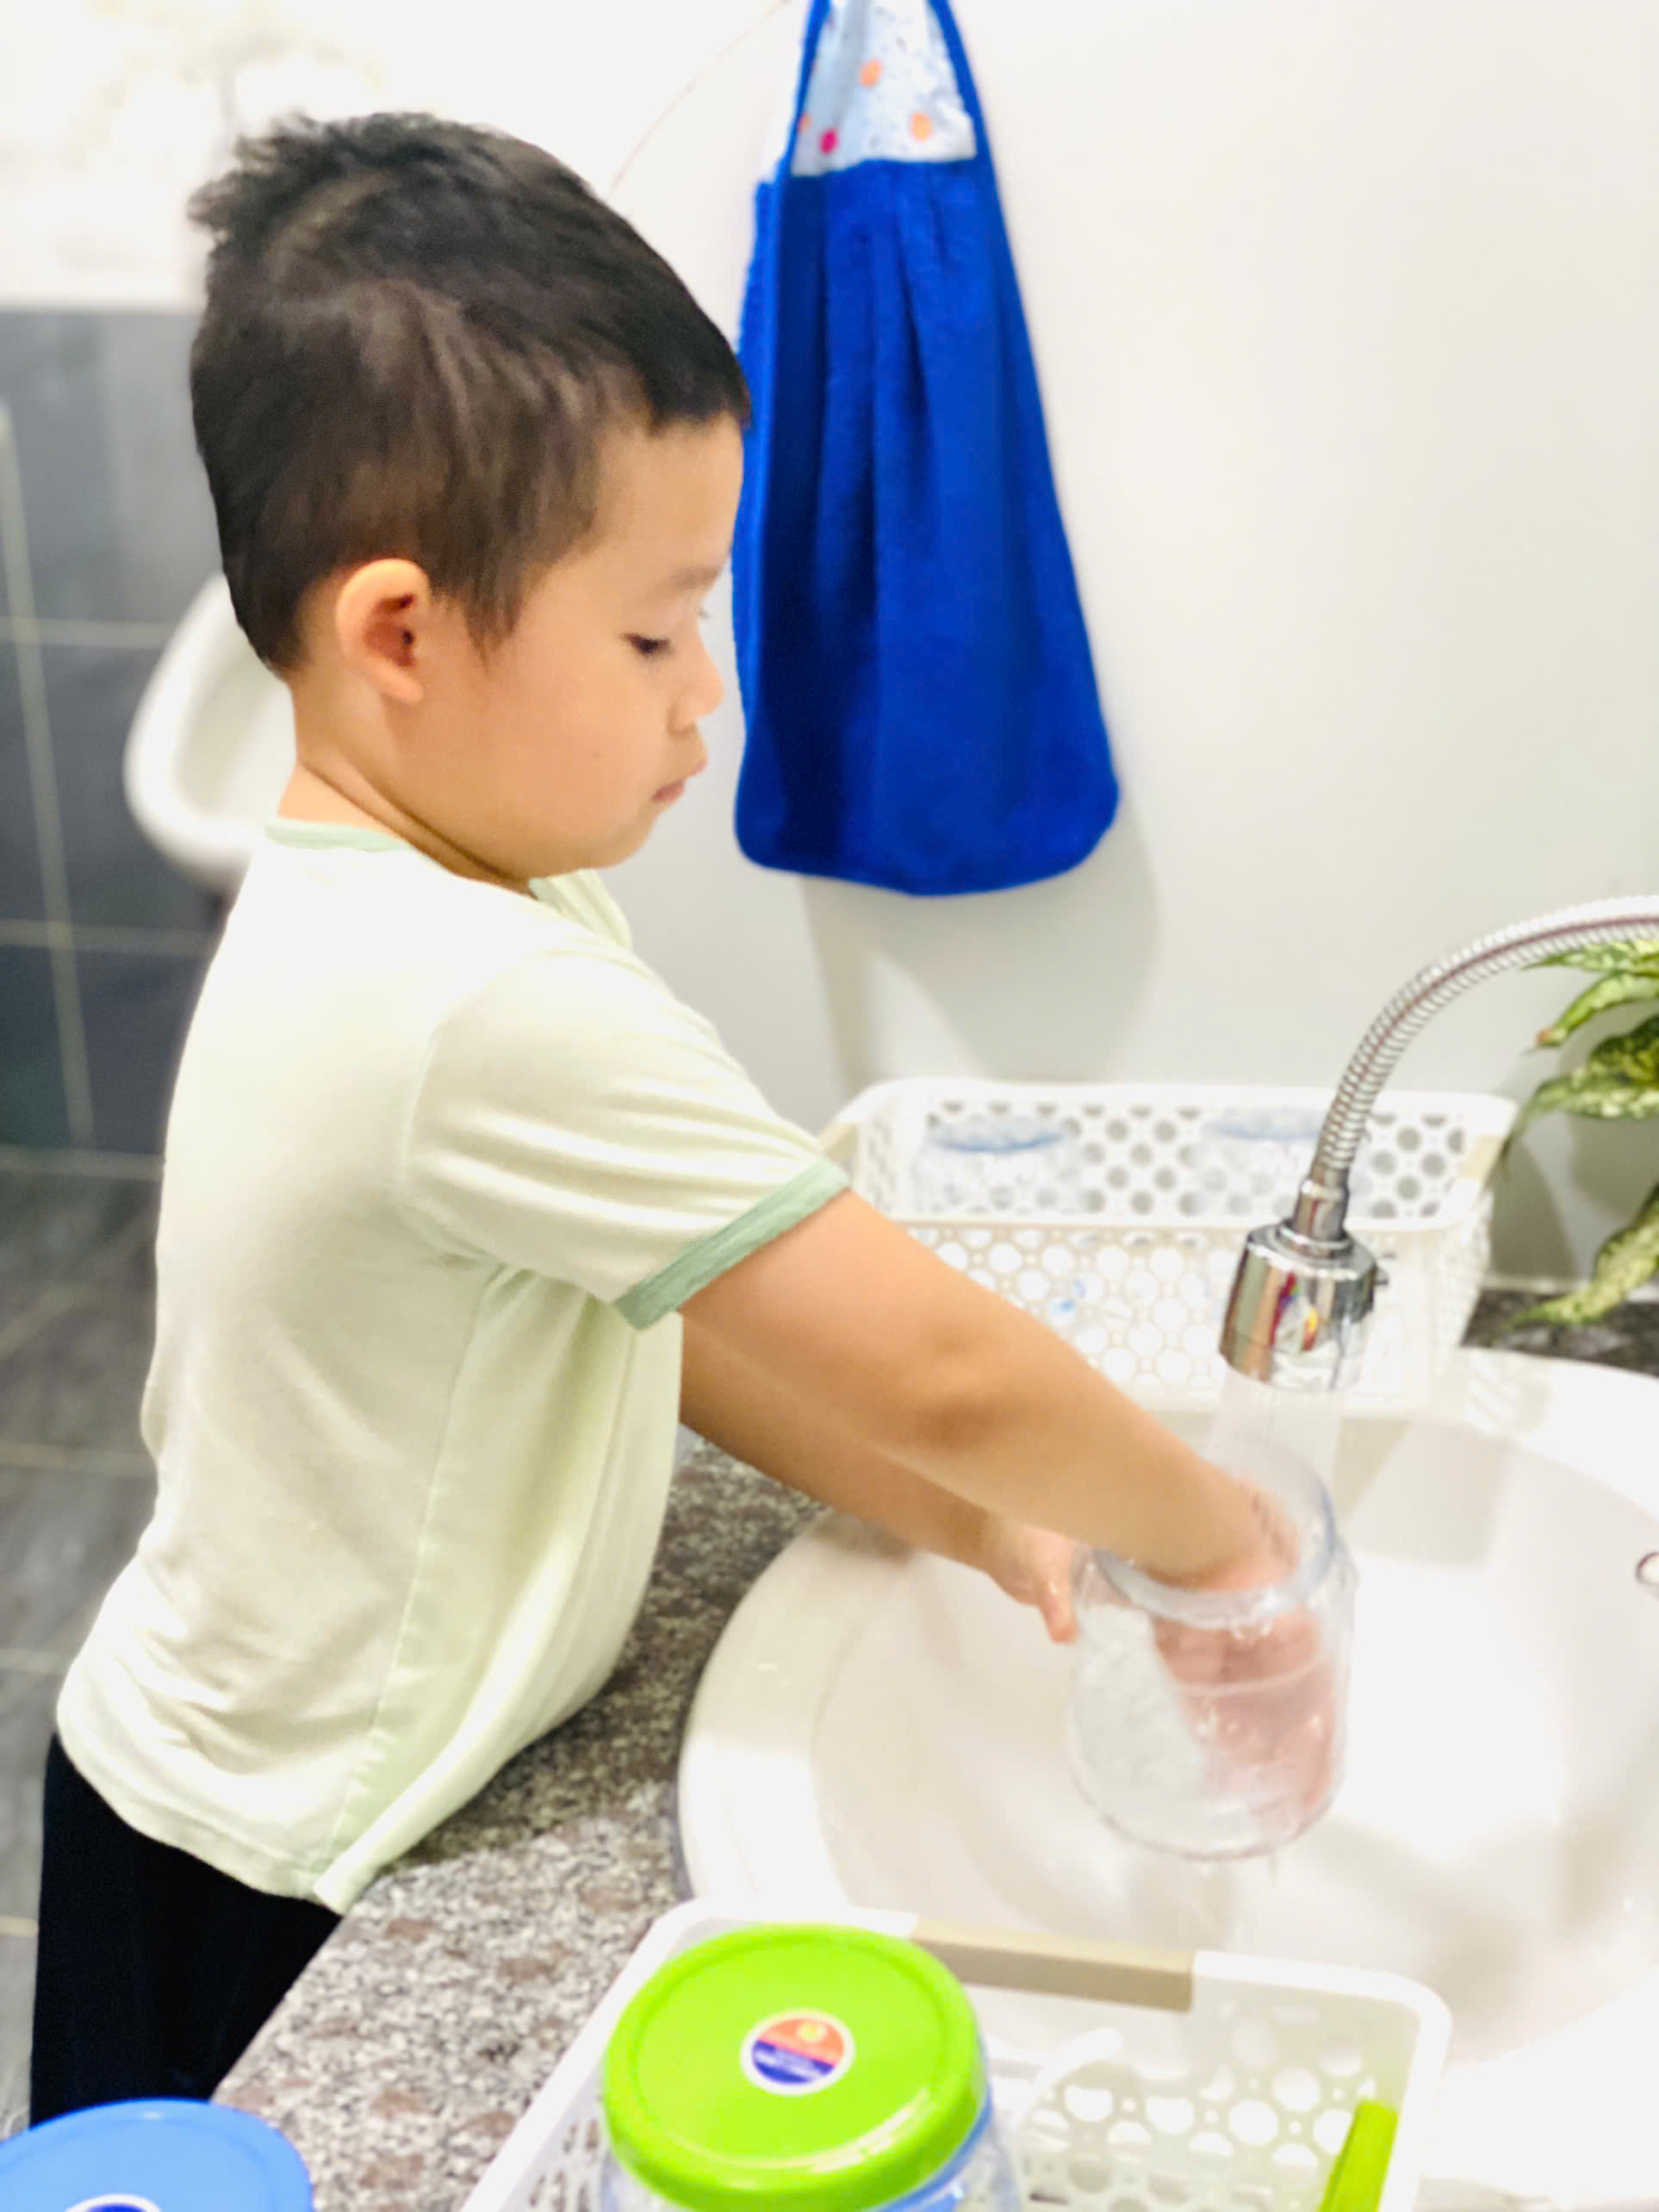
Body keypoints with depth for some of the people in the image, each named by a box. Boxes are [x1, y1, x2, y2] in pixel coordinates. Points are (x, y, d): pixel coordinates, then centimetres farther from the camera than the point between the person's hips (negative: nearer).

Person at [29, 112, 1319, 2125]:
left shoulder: (396, 907, -1)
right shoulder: (494, 1010, -33)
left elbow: (669, 1317, 4)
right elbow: (933, 1371, -28)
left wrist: (965, 1516, -5)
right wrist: (1211, 1534, -11)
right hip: (263, 1892, -8)